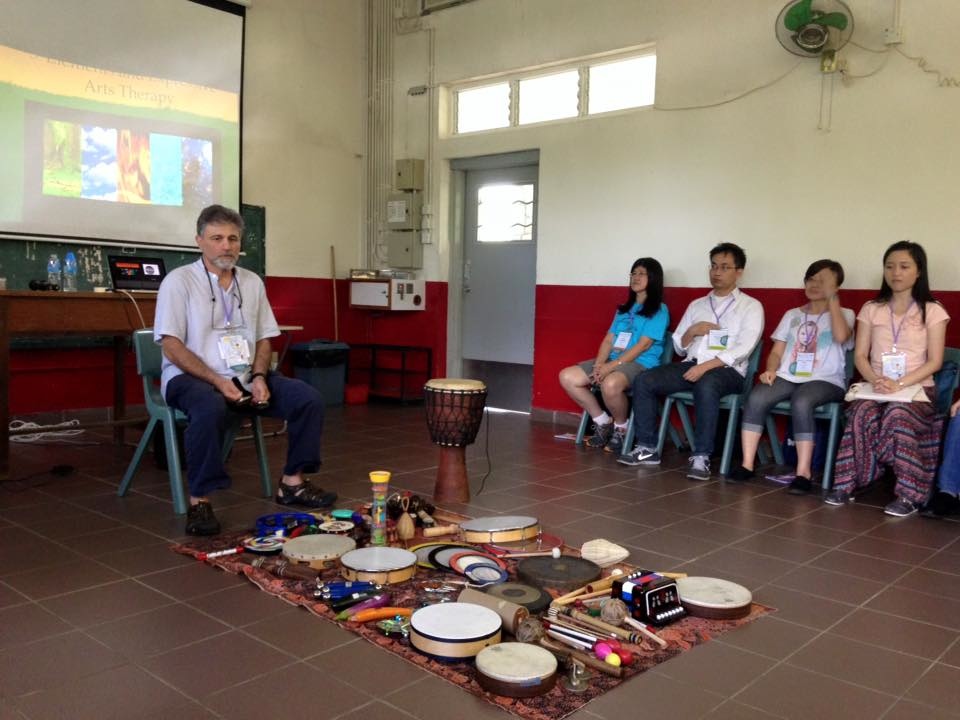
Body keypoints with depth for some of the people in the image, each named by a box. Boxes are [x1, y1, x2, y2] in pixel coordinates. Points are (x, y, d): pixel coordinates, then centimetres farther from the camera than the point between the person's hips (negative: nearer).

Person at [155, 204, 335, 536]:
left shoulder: (252, 282, 11)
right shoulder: (179, 281, -6)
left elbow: (264, 338, 13)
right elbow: (171, 346, -12)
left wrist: (259, 377, -8)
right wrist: (218, 382, -21)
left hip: (245, 377, 6)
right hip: (191, 377, -5)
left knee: (309, 398, -12)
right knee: (211, 408, -40)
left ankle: (292, 482, 0)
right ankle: (199, 501, -26)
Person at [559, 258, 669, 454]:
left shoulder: (659, 310, 0)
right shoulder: (623, 309, 22)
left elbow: (644, 344, -11)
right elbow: (608, 340, 13)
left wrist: (612, 365, -18)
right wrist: (599, 364, -7)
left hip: (641, 364, -7)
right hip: (612, 362, 8)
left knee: (610, 384, -40)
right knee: (567, 377, -10)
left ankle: (621, 428, -10)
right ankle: (603, 422, 3)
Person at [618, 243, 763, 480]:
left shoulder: (751, 306, 5)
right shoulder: (696, 305, 20)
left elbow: (743, 348, -10)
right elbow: (679, 347, 20)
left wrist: (705, 366, -21)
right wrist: (691, 331, -3)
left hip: (727, 371, -5)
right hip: (691, 365, 5)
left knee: (706, 385, -39)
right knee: (643, 381, -17)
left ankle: (701, 457, -32)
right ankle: (647, 448, -11)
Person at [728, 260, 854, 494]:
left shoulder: (844, 314, 10)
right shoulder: (792, 315, 21)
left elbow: (841, 337, -15)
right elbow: (776, 352, 16)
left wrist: (832, 298, -9)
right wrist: (771, 370, -6)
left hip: (825, 381, -3)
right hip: (788, 377, 4)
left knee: (801, 402, -37)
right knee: (756, 397, -27)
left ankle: (803, 473, -30)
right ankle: (747, 464, -23)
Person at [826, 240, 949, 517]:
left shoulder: (932, 311, 5)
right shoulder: (871, 309, 12)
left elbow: (935, 361, -3)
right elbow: (860, 355, 6)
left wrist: (899, 384, -18)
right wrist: (876, 380, -15)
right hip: (876, 387, 2)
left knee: (897, 414, -36)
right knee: (863, 412, -33)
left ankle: (908, 494, -27)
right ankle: (847, 483, -25)